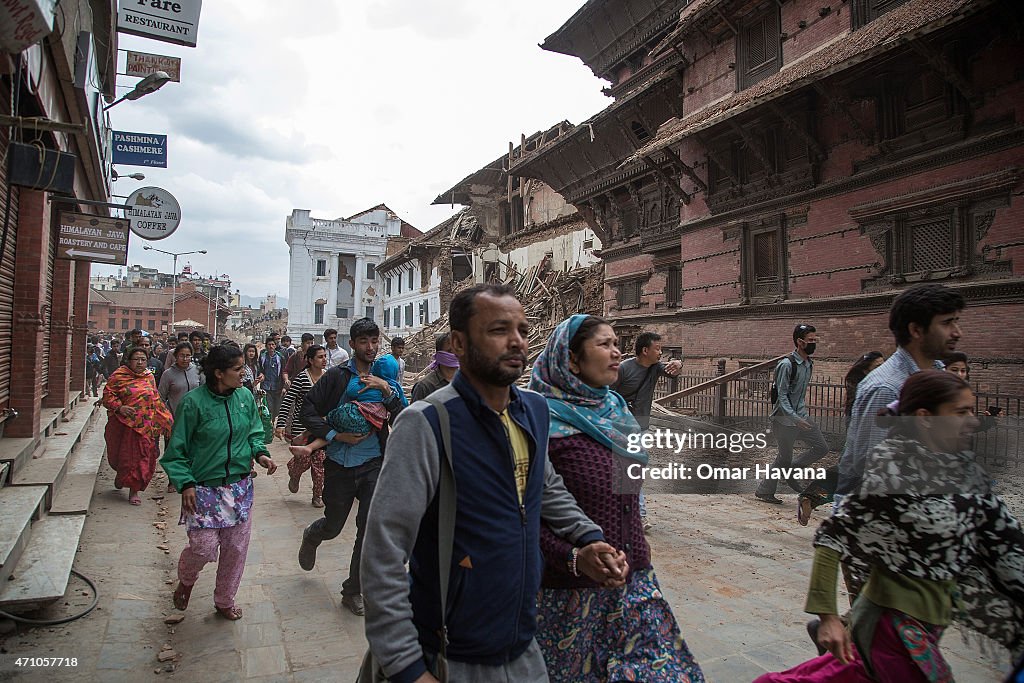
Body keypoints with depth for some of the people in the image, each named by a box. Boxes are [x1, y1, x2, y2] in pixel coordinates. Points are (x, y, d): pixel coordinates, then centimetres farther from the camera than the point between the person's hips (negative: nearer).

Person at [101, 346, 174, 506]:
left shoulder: (149, 377, 9)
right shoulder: (118, 376, -3)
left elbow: (156, 400, 16)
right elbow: (107, 395, -5)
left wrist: (167, 419, 13)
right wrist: (119, 407, -21)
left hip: (144, 426, 3)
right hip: (123, 425, -3)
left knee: (140, 457, 2)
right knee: (122, 455, 9)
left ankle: (134, 490, 11)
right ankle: (121, 476, 41)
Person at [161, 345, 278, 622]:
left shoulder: (245, 397, -1)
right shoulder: (194, 402, -14)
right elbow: (177, 449, -7)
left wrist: (260, 453, -6)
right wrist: (185, 483, -16)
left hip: (240, 486, 5)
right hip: (205, 487, -4)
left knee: (236, 547, 10)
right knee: (204, 547, -5)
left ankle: (224, 601, 33)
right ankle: (186, 580, 31)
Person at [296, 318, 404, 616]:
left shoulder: (385, 377, 4)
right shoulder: (337, 375, -6)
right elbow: (308, 411, -6)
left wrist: (387, 391, -17)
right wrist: (335, 436, -14)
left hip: (373, 464, 2)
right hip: (340, 463, -1)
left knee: (369, 528, 0)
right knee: (333, 525, 15)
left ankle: (353, 591, 19)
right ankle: (312, 536, 53)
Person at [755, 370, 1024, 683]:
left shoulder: (966, 470, 1)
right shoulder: (892, 473, -20)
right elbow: (832, 534, -21)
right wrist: (828, 615, -23)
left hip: (932, 619, 7)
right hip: (897, 622, -7)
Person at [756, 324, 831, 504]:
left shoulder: (809, 364, 8)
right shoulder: (787, 364, -18)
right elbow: (782, 396, -21)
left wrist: (803, 413, 21)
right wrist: (795, 418, -30)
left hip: (802, 416, 8)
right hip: (785, 419, -8)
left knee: (822, 447, 6)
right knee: (784, 457, 1)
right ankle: (763, 491, 17)